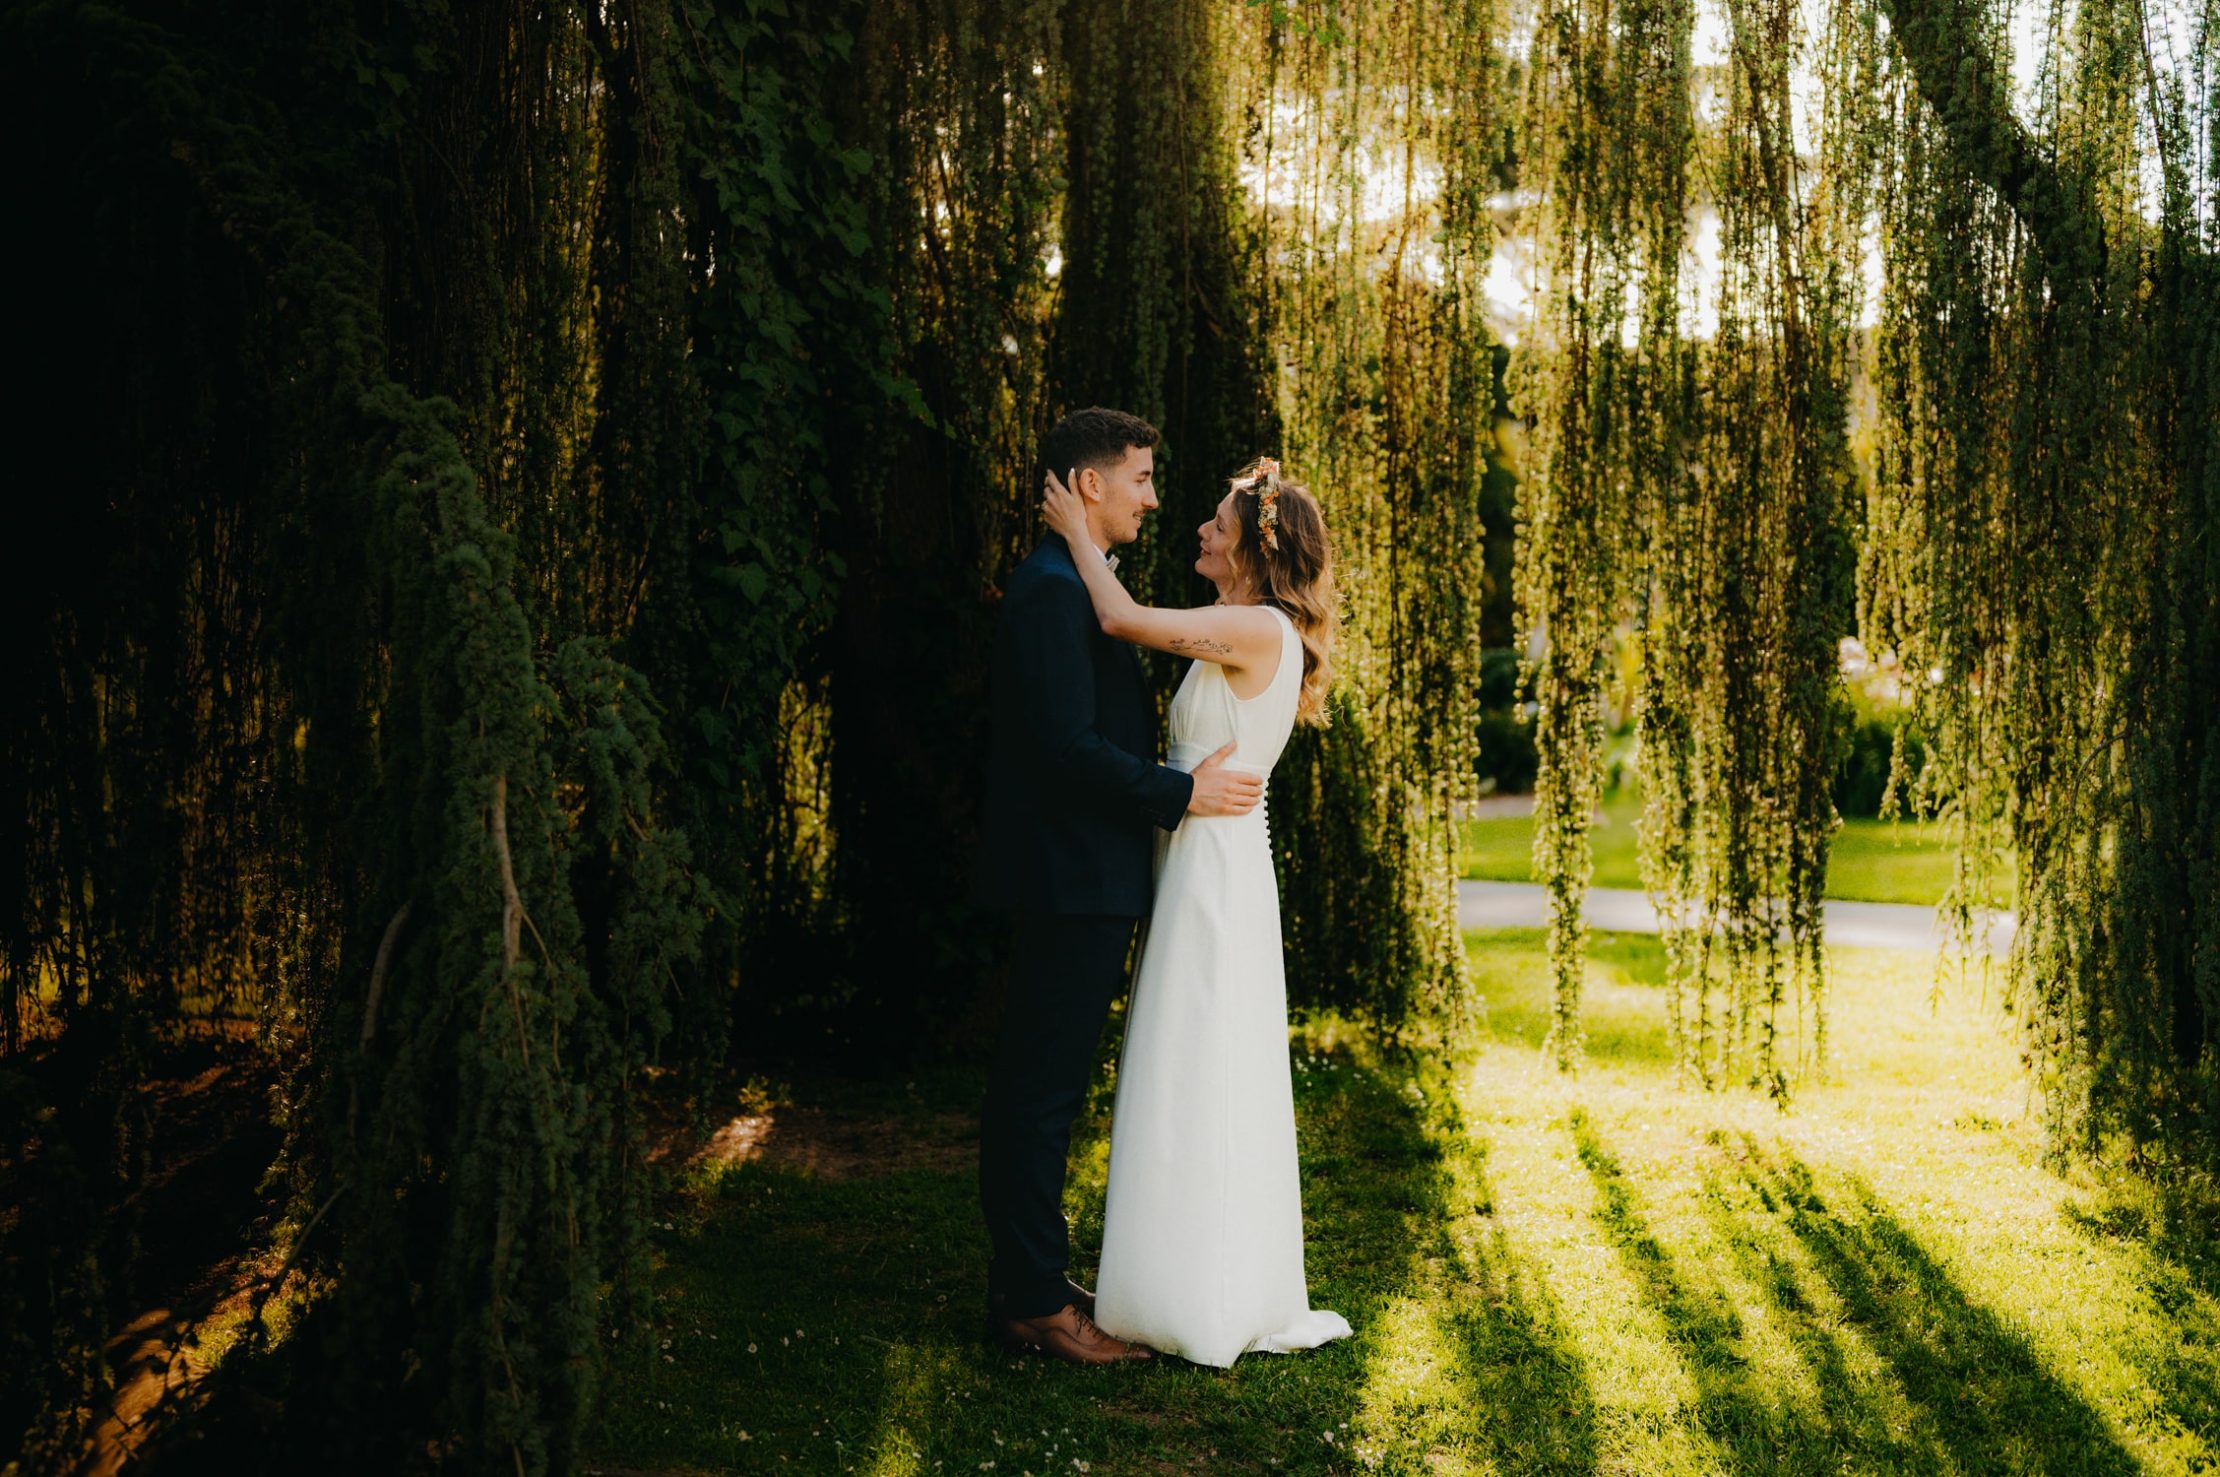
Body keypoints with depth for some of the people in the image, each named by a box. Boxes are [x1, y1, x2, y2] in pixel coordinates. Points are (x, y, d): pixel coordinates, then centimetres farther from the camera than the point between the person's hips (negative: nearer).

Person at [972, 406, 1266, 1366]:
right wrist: (1184, 792, -16)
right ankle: (1036, 1303, 4)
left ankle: (1027, 1284, 24)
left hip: (1082, 884, 11)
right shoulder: (1053, 589, -16)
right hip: (1072, 882, -11)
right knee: (1042, 1091, -4)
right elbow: (1066, 747, -23)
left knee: (1038, 1089, 15)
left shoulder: (1072, 586, 18)